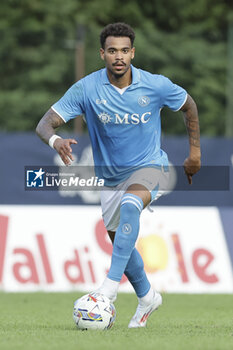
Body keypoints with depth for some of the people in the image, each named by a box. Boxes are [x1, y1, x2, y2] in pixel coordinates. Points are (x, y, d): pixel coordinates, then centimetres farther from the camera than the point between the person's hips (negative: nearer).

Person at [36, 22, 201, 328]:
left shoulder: (155, 85, -15)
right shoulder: (86, 89, -16)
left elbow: (188, 105, 6)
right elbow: (45, 124, -19)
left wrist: (195, 152, 7)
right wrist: (55, 140, -43)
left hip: (150, 167, -3)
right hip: (111, 176, 3)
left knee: (129, 205, -35)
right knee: (120, 241, 13)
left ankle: (111, 284, -37)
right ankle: (147, 297, 40)